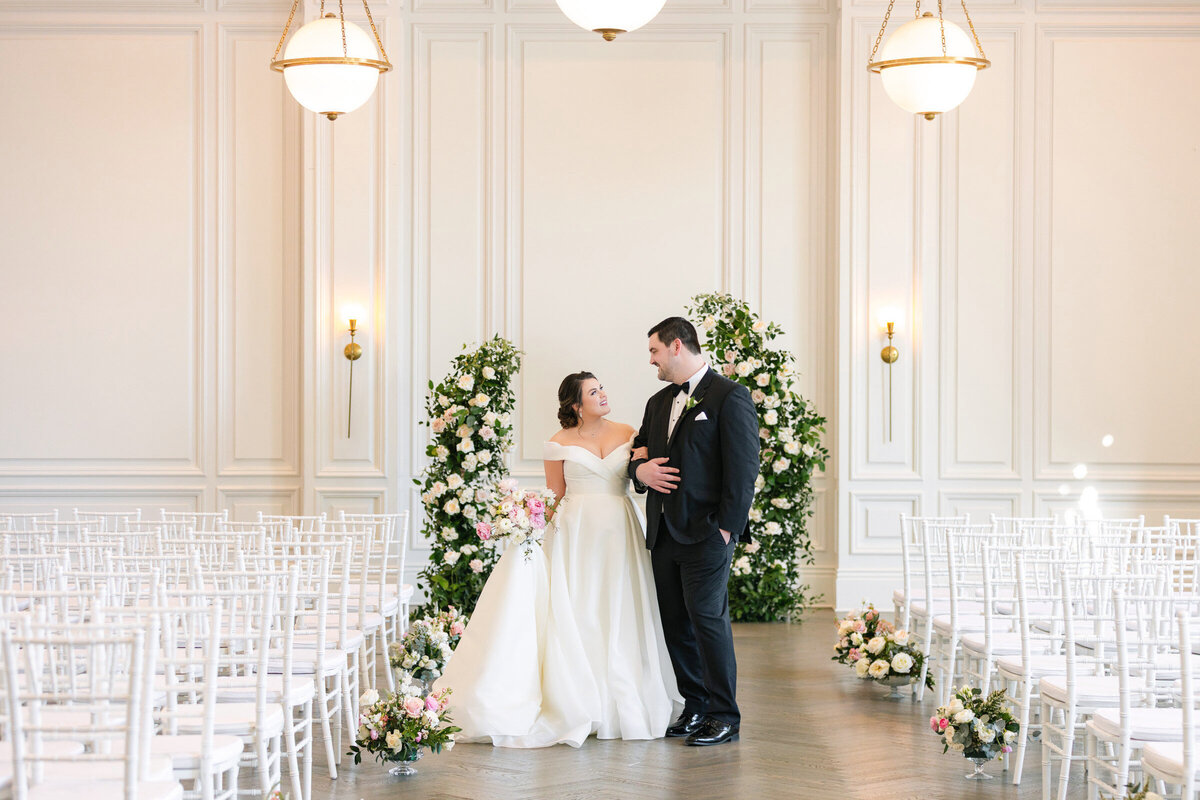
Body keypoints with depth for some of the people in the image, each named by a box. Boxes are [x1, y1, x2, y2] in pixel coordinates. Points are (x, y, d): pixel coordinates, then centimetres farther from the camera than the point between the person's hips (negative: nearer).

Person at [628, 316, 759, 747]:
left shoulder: (730, 396, -5)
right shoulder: (659, 403, 18)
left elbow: (743, 469, -10)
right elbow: (638, 453, 24)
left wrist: (726, 529, -15)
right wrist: (639, 469, -1)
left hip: (706, 533, -7)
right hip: (663, 531, 8)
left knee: (707, 617, -9)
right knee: (676, 623, 8)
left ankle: (725, 717, -2)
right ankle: (696, 708, 17)